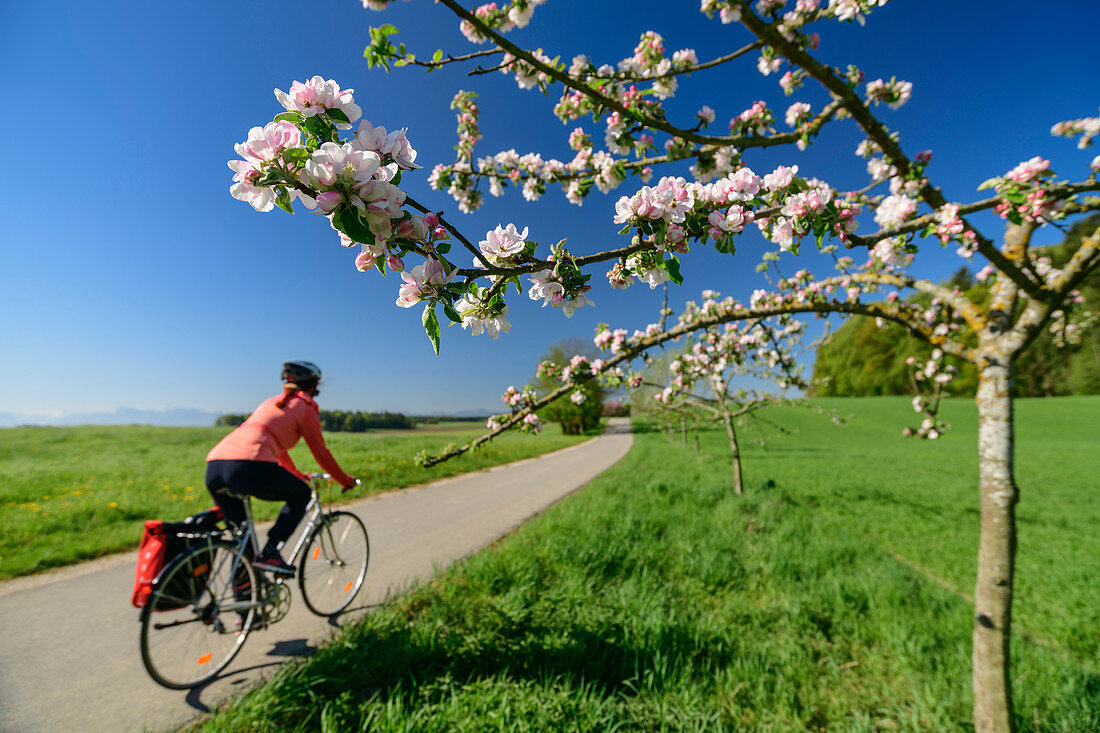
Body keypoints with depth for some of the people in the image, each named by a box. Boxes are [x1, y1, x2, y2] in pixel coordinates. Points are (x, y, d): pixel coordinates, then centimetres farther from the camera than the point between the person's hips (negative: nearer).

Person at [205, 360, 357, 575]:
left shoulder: (272, 402, 31)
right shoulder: (305, 407, 8)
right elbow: (321, 454, 11)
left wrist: (298, 475, 54)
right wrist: (345, 481, 24)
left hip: (213, 467, 8)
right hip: (248, 466, -8)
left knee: (239, 529, 26)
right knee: (301, 495, 16)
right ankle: (269, 553, 4)